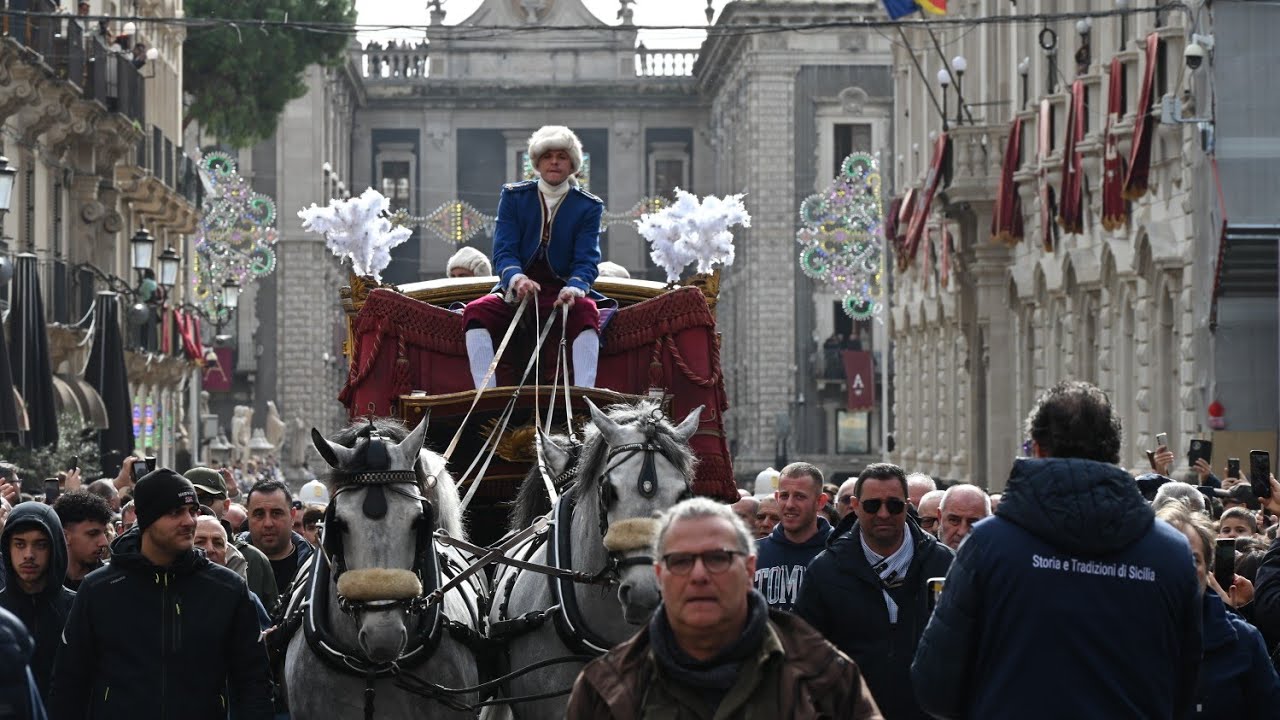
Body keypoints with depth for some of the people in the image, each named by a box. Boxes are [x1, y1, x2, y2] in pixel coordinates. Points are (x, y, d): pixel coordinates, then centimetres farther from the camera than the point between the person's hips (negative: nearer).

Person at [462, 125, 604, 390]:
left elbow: (586, 260, -4)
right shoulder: (513, 197, 8)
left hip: (564, 291, -1)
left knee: (586, 311, -36)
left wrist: (574, 289, -28)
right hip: (516, 292, 2)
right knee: (475, 311, -28)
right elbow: (503, 252, -2)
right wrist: (517, 279, -26)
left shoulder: (588, 207, 6)